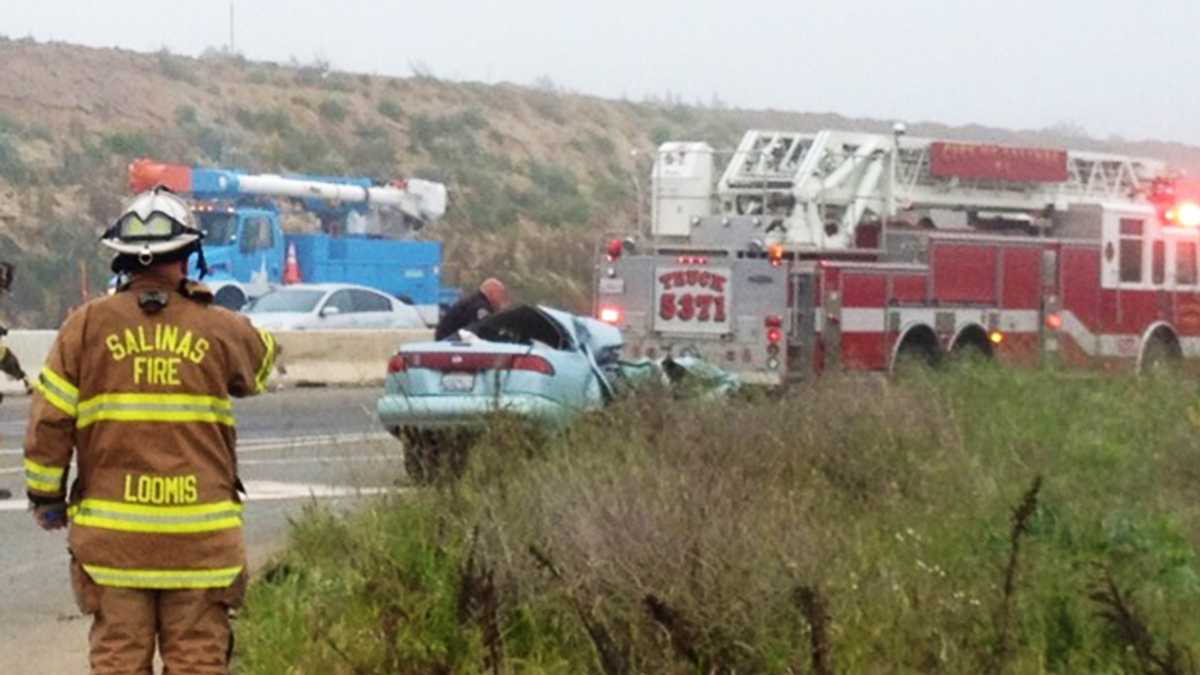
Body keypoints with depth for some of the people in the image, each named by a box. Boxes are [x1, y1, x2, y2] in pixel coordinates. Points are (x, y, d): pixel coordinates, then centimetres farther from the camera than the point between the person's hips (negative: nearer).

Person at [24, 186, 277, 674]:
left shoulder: (86, 327, -1)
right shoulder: (218, 329, 0)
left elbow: (49, 418, -1)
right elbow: (262, 358, 23)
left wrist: (45, 495, 10)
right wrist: (203, 304, 29)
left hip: (111, 528, 0)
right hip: (200, 527, 0)